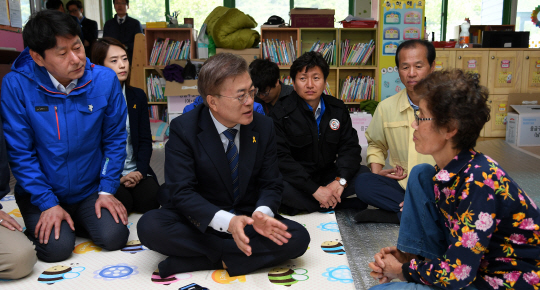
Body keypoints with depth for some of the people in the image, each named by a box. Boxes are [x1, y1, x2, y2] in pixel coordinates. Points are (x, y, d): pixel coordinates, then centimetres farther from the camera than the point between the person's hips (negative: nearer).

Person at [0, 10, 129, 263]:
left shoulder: (105, 80, -12)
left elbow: (114, 139, -2)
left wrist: (107, 190, -6)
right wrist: (48, 203, -14)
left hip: (90, 190, 2)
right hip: (40, 194, -1)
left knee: (114, 237, -15)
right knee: (57, 248, -17)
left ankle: (78, 221, 18)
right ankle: (41, 224, 18)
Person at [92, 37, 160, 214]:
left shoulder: (137, 96, 9)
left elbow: (145, 140, 6)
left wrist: (140, 171, -11)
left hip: (136, 170, 3)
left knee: (150, 200, -21)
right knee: (122, 203, -27)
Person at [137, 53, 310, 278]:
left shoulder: (264, 127, -3)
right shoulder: (183, 129, -12)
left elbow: (271, 184, 0)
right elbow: (181, 191, -18)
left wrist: (262, 213, -25)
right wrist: (226, 222, -35)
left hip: (245, 218, 3)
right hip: (200, 221, -2)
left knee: (298, 237, -23)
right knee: (149, 226, -30)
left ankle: (202, 259, -21)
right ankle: (234, 254, -19)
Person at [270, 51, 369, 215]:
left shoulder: (337, 109, 6)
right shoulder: (281, 113, -8)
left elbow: (350, 147, 1)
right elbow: (282, 158, -16)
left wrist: (340, 181, -19)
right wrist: (315, 189, -24)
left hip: (328, 175, 4)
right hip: (296, 181, -4)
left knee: (365, 174, -17)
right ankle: (344, 205, -22)